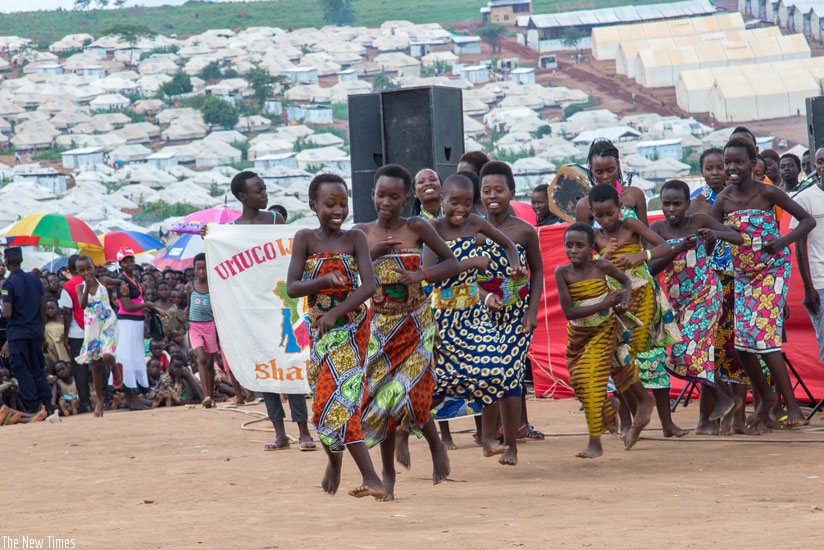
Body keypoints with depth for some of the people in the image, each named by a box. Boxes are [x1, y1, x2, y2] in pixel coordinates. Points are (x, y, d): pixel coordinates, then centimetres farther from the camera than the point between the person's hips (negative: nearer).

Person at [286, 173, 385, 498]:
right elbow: (292, 288, -6)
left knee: (337, 399, -14)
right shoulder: (305, 239, 0)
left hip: (352, 327, -2)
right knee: (328, 401, 6)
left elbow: (369, 285, -12)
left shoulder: (355, 238, -3)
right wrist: (325, 281, -23)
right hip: (319, 331, 2)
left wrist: (336, 312, -22)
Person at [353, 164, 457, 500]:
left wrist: (421, 275, -16)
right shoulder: (361, 233, 1)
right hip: (380, 326, 2)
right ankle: (388, 473, 15)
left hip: (416, 323, -2)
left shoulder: (416, 228, -4)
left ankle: (436, 445, 14)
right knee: (382, 396, 2)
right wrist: (372, 255, -17)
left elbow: (452, 263, 0)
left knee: (409, 392, -15)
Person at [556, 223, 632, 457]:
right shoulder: (563, 273, -17)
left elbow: (625, 280, 6)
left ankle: (595, 442, -8)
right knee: (579, 382, 12)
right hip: (577, 333, 3)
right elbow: (569, 312, -23)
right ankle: (609, 404, 46)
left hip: (603, 331, -3)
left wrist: (625, 300, -15)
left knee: (590, 380, -14)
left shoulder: (601, 267, -17)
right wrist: (605, 303, -28)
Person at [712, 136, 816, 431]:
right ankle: (765, 398, 26)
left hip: (773, 271, -5)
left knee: (765, 339, -14)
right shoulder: (723, 200, -4)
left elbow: (807, 220, -10)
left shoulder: (767, 193, -14)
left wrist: (782, 242, -25)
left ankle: (792, 405, -5)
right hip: (743, 275, 5)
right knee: (742, 342, 3)